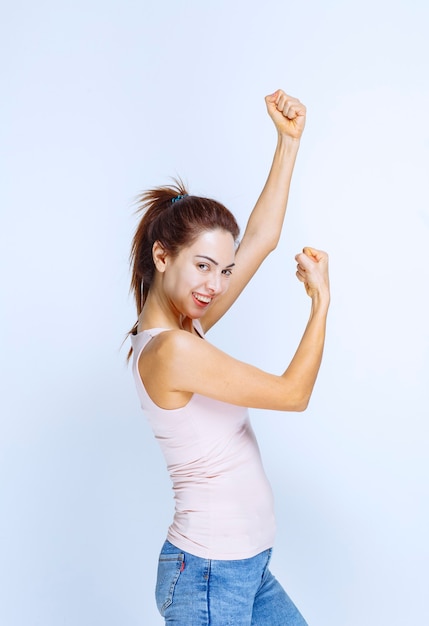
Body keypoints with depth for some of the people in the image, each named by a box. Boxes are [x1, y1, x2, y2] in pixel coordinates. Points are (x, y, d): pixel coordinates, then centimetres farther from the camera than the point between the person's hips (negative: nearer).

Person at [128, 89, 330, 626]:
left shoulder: (185, 328, 3)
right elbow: (293, 393, -16)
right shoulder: (171, 350, -23)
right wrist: (321, 300, -6)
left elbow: (261, 238, 6)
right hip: (208, 575, -9)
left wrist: (288, 140, 5)